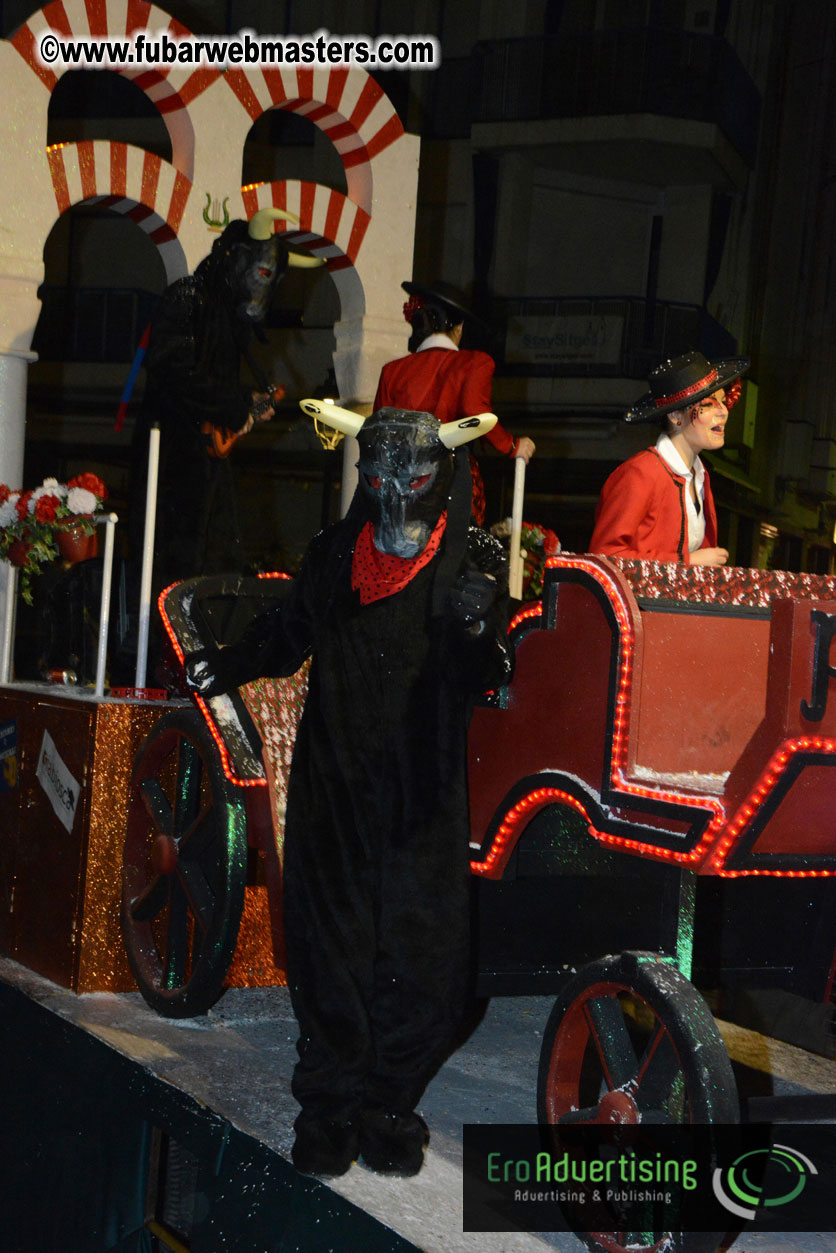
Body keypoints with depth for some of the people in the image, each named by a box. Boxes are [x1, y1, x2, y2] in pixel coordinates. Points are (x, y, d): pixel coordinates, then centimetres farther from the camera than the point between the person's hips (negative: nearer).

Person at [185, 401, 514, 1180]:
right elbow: (288, 632, 16)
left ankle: (388, 1107, 19)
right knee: (330, 947, 5)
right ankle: (329, 1107, 19)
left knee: (419, 956, 0)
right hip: (332, 783, 2)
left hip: (423, 795, -2)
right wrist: (229, 665, -1)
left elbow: (482, 681, -12)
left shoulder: (473, 560, -3)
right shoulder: (335, 553, 6)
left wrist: (477, 626, -32)